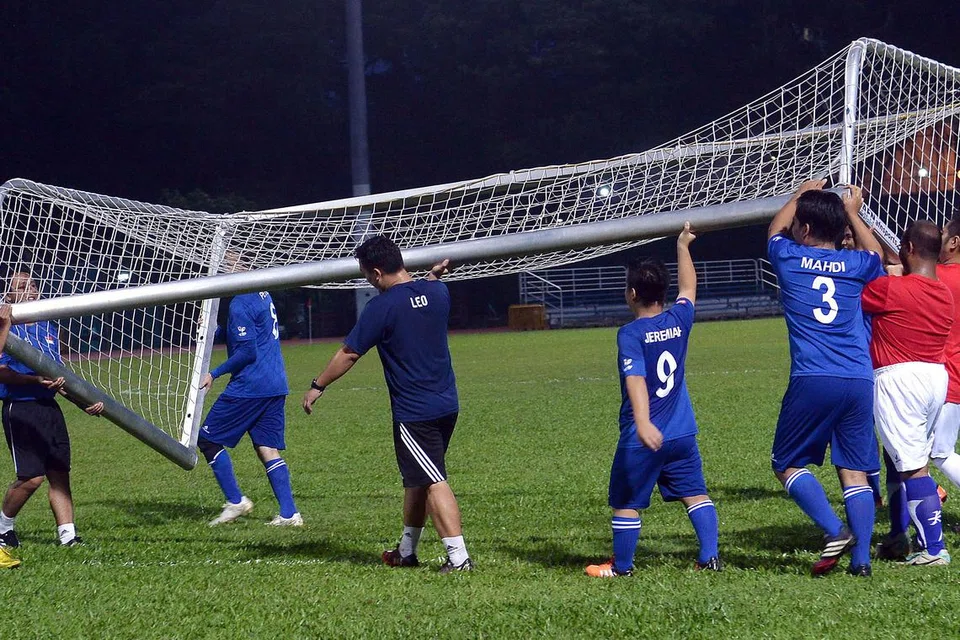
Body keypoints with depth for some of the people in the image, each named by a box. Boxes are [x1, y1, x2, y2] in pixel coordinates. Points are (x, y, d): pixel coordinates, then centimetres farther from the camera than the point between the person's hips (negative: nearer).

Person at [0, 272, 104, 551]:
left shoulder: (49, 327, 17)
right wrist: (37, 380, -27)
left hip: (50, 407, 7)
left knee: (60, 473, 2)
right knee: (31, 477, -10)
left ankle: (67, 534, 2)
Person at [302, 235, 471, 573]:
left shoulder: (382, 307, -15)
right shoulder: (437, 291, 2)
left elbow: (349, 353, -8)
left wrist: (317, 387, 3)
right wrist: (434, 275, 40)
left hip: (413, 412, -8)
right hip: (447, 404, 8)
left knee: (433, 482, -8)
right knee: (416, 479, 19)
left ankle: (458, 556, -15)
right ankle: (407, 551, 29)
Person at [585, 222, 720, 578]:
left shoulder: (630, 334, -14)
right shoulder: (679, 320, 2)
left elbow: (636, 380, -26)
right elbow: (688, 288, 23)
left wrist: (643, 423, -37)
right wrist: (683, 247, 34)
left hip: (641, 440, -5)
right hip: (682, 435, 5)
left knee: (627, 503, 8)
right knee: (695, 493, 8)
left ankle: (622, 565, 16)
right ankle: (710, 556, 0)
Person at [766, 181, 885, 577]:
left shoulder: (789, 258, 3)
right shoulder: (855, 265, 9)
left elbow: (776, 230, 29)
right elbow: (876, 255, 37)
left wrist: (801, 194, 44)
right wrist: (853, 214, 49)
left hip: (812, 381, -3)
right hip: (860, 381, 3)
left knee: (787, 464, 8)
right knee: (854, 472, 6)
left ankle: (834, 531, -9)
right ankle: (861, 558, -2)